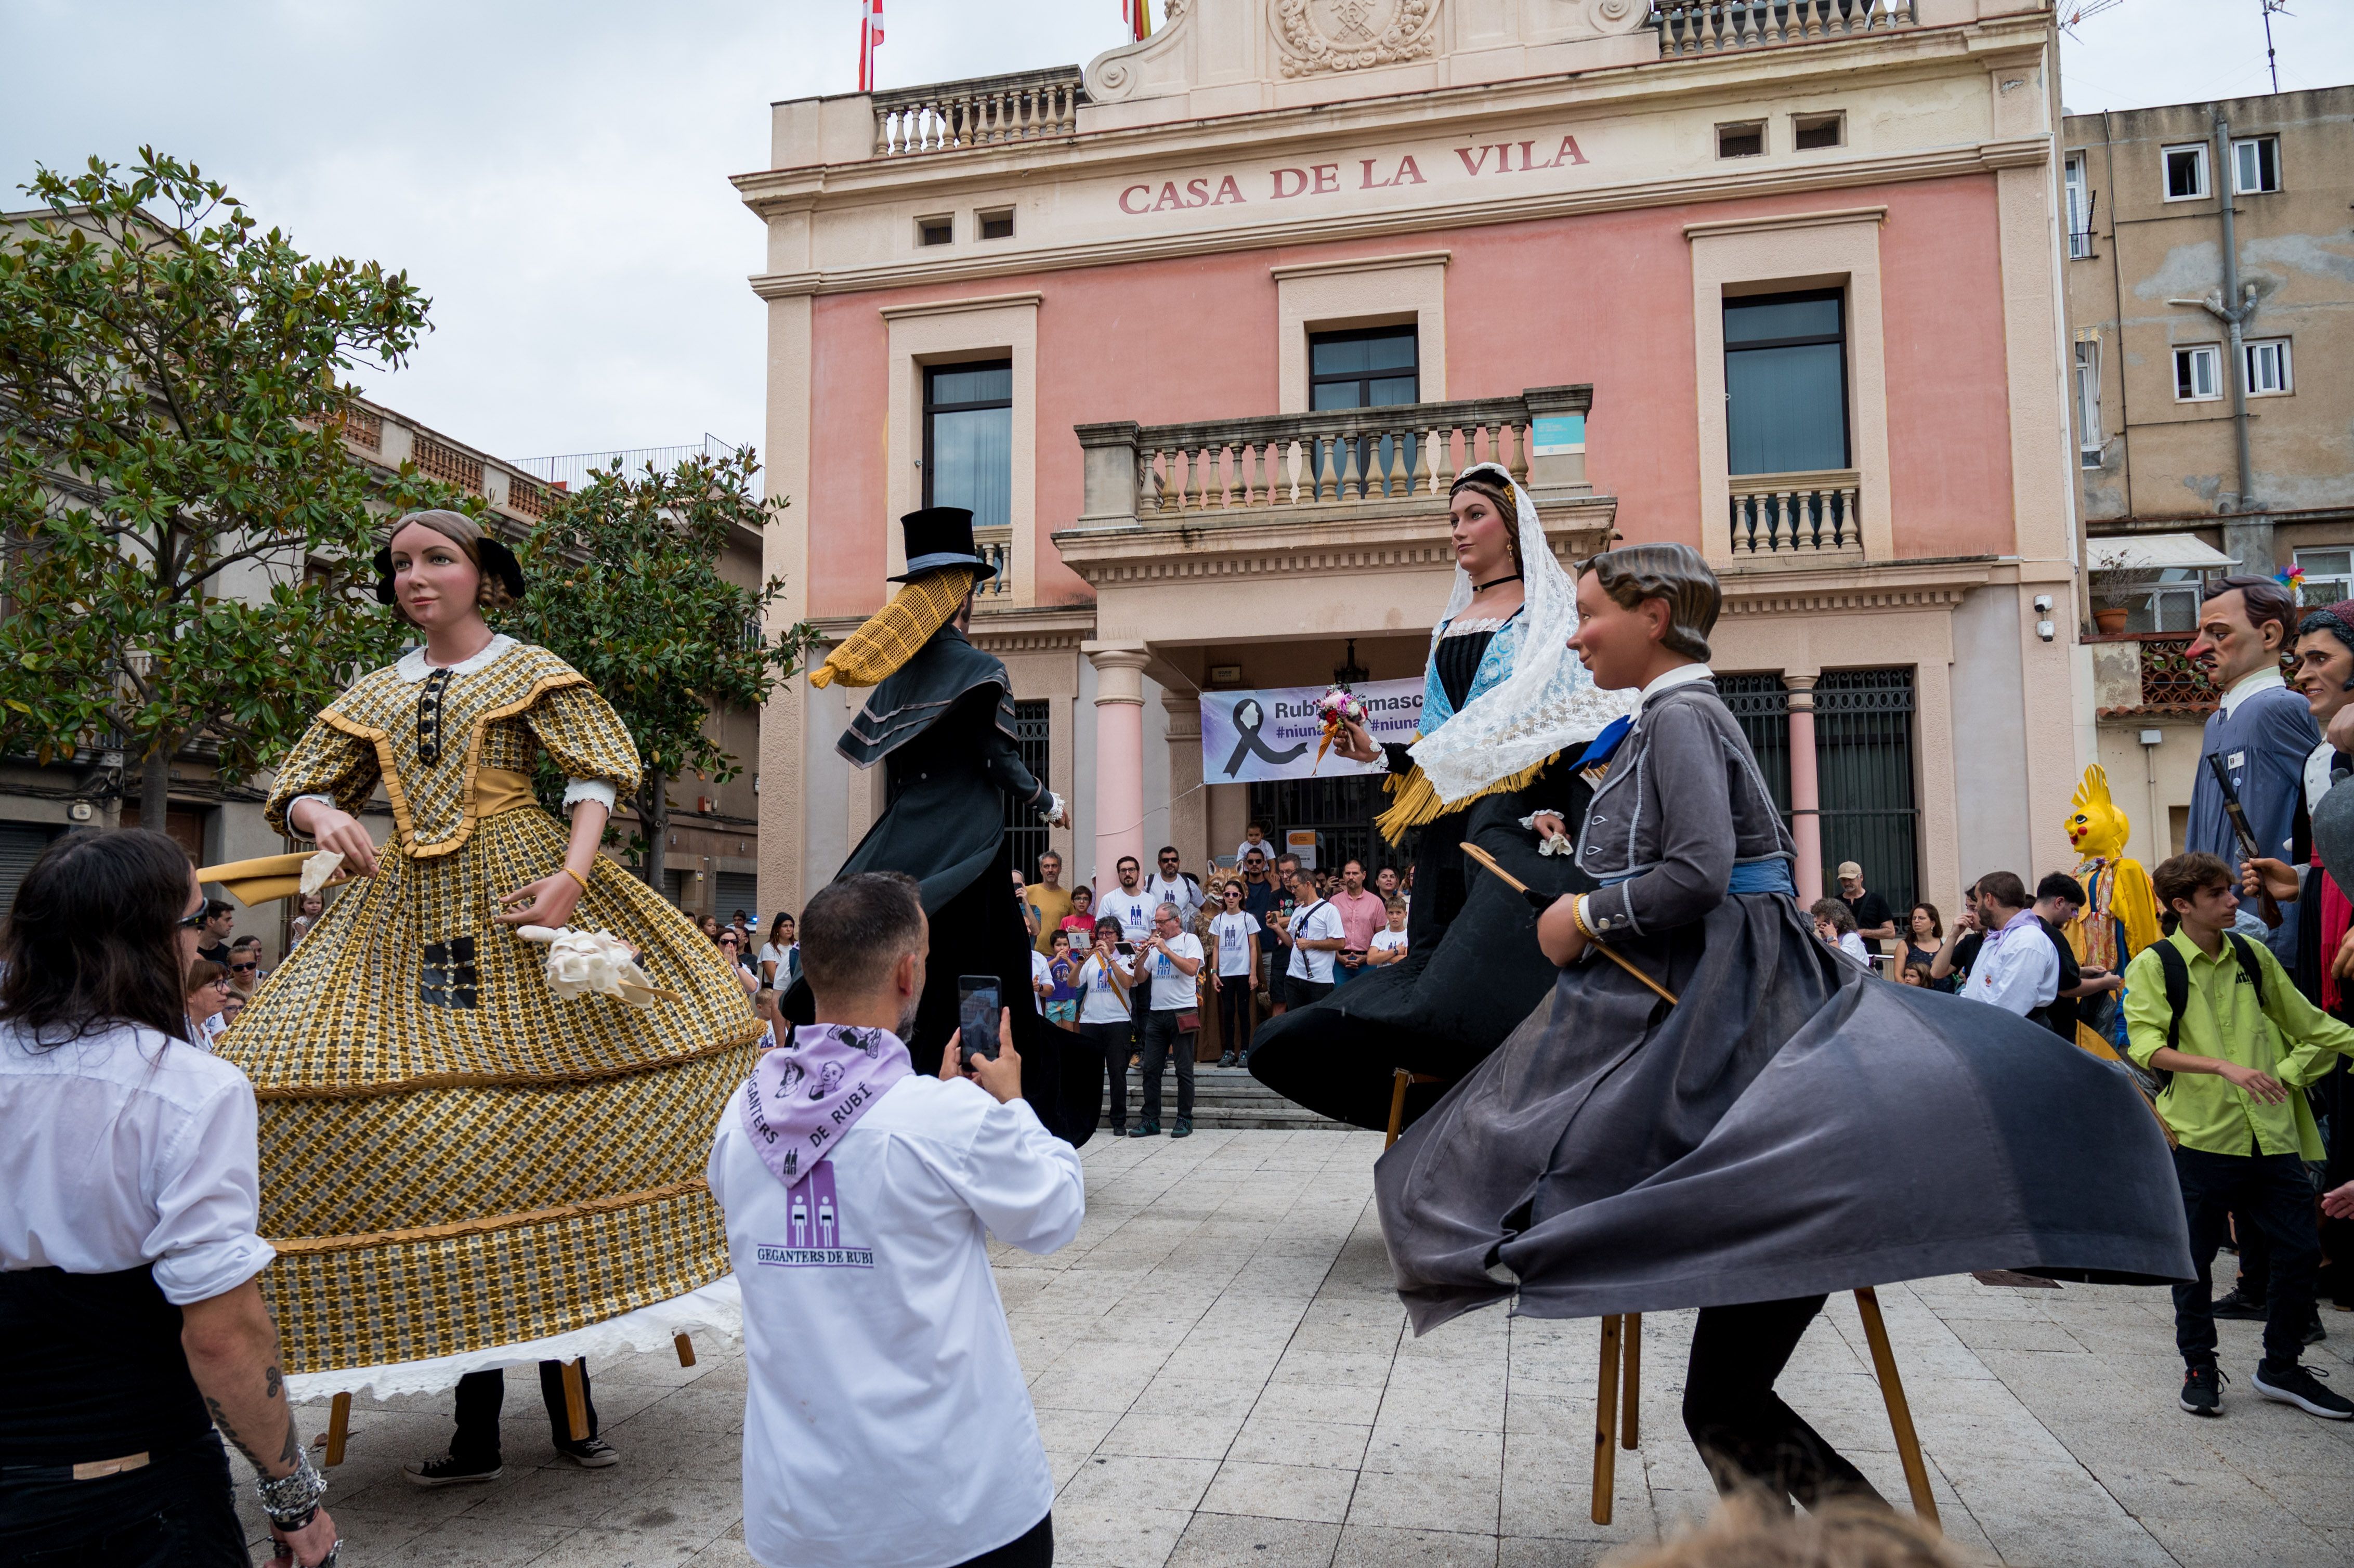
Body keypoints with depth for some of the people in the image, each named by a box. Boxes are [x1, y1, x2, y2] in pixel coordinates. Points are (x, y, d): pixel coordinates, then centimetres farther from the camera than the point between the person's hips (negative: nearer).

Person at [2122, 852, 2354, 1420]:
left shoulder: (2252, 955, 9)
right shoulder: (2154, 965, -7)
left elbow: (2305, 1021, 21)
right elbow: (2146, 1048, -17)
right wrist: (2224, 1067, -27)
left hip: (2271, 1133, 5)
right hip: (2201, 1134, -5)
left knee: (2300, 1249, 8)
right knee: (2195, 1258, 5)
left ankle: (2281, 1368, 25)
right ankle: (2199, 1368, 22)